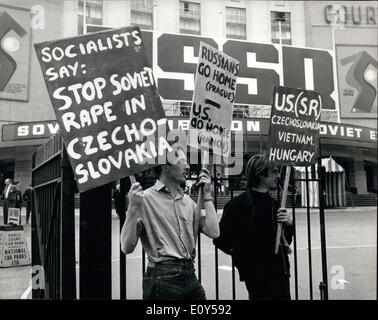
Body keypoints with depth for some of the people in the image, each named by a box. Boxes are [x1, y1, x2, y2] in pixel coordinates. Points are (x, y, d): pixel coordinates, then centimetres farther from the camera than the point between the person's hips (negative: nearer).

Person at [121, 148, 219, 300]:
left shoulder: (188, 201, 10)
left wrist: (207, 195, 4)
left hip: (190, 276, 6)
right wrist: (133, 207, -24)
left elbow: (213, 232, 1)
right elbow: (127, 248, -13)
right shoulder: (145, 198, -9)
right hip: (162, 280, -6)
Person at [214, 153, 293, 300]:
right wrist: (242, 255, -2)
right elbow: (221, 240, -14)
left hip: (281, 273, 7)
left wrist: (288, 224, -3)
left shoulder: (273, 204, 10)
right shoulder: (239, 204, -13)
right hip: (257, 277, -7)